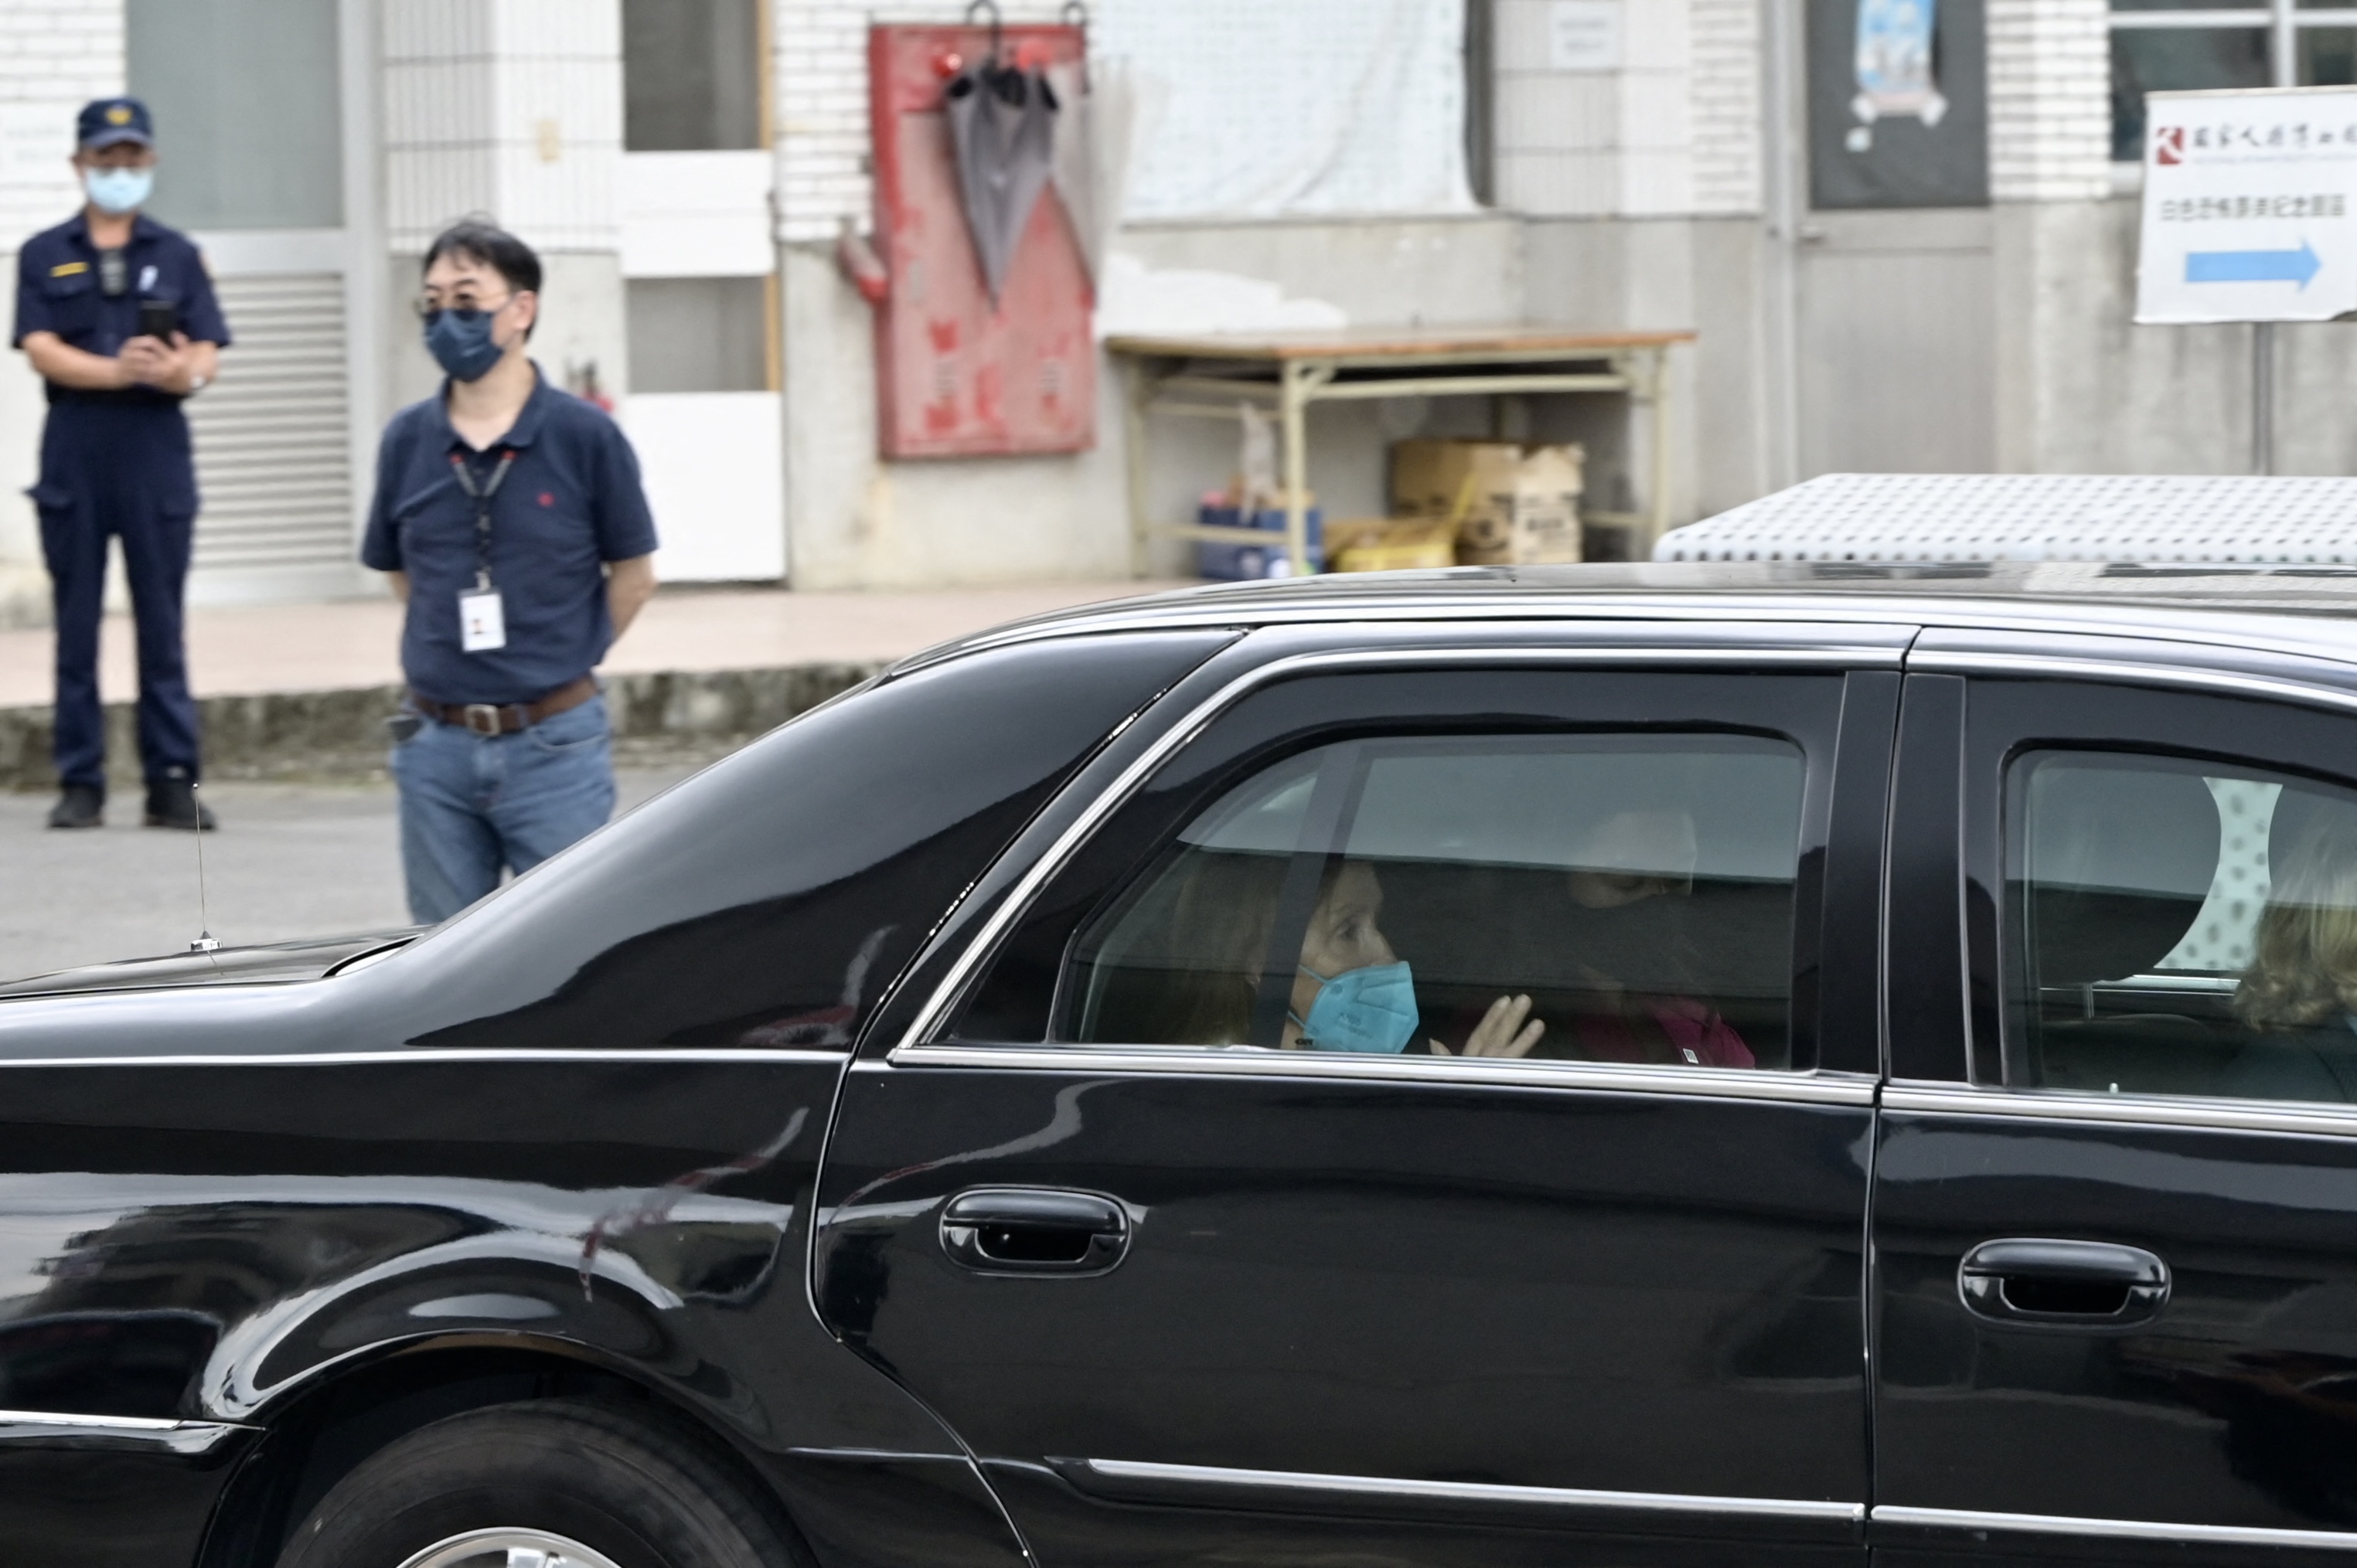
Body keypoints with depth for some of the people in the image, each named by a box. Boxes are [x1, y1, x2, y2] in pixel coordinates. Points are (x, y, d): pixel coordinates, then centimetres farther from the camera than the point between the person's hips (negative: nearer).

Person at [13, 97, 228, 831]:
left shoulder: (177, 255, 11)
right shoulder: (44, 256, 9)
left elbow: (207, 354, 2)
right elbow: (42, 351, -3)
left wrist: (179, 371, -22)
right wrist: (118, 370, -20)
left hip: (156, 450, 0)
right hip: (74, 454, 0)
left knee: (161, 624, 0)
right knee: (76, 624, 1)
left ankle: (173, 781, 1)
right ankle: (80, 783, 5)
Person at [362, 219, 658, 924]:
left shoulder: (584, 436, -6)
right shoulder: (407, 441, 3)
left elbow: (633, 574, 4)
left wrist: (566, 657, 6)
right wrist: (454, 659, 11)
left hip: (553, 743, -3)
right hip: (436, 747, 3)